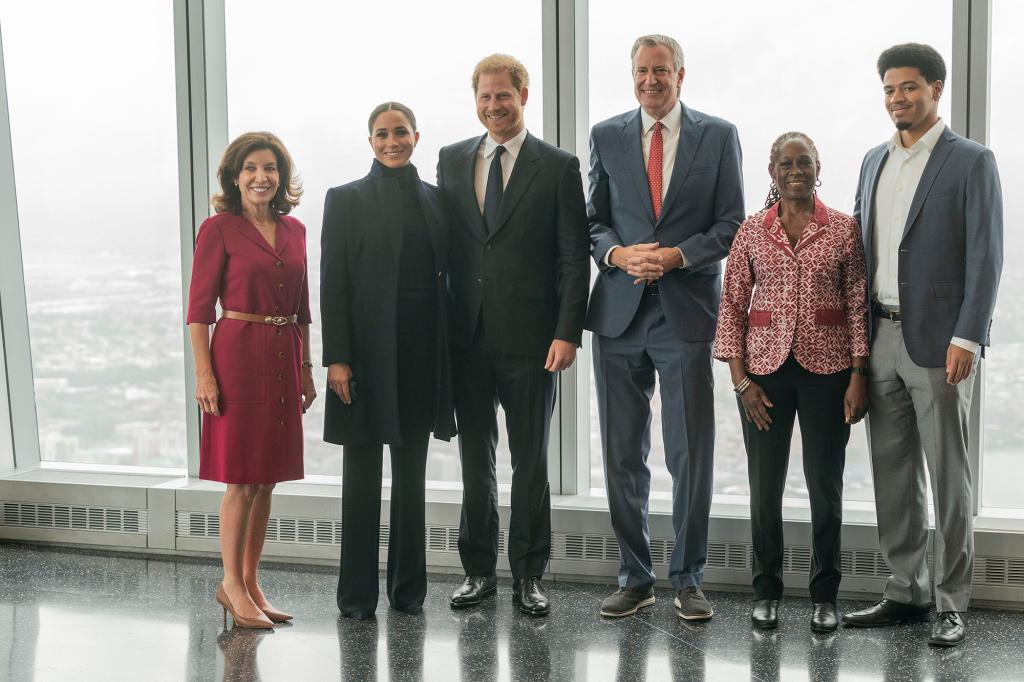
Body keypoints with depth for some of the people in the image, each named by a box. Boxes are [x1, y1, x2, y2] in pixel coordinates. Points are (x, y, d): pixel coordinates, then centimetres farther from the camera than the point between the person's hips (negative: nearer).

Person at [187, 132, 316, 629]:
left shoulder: (294, 231, 11)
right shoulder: (218, 230, -5)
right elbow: (199, 307, -7)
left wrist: (306, 369, 13)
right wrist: (204, 374, -14)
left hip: (284, 359, 6)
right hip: (238, 354, -6)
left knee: (267, 479, 10)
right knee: (241, 480, -2)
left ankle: (250, 583, 20)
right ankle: (232, 586, 10)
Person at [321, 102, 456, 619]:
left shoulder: (435, 199, 10)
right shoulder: (347, 200, 1)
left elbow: (447, 275, 10)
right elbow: (332, 282, -5)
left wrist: (449, 352, 3)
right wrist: (336, 358, -12)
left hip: (423, 350, 3)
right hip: (368, 348, -3)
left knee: (412, 471, 10)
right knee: (362, 471, 3)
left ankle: (409, 587, 20)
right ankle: (357, 595, 11)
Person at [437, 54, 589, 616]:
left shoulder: (558, 167, 0)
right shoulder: (452, 160, 10)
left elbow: (573, 258, -4)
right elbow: (442, 245, 10)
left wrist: (567, 333, -12)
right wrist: (441, 326, 4)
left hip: (530, 338, -3)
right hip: (467, 336, 3)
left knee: (530, 461, 6)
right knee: (474, 459, 11)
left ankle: (529, 575, 17)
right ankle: (478, 569, 23)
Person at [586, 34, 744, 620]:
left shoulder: (718, 136, 5)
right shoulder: (607, 136, 10)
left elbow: (731, 224, 2)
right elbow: (594, 219, 11)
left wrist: (676, 256, -13)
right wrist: (619, 253, -9)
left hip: (687, 312, -2)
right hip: (620, 313, 2)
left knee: (692, 455, 0)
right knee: (623, 455, 7)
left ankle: (688, 579, 14)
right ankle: (635, 577, 19)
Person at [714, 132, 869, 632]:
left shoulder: (844, 229, 2)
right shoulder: (752, 232, 4)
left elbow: (858, 304, 1)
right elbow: (732, 305, 4)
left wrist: (858, 375, -5)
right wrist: (739, 378, -3)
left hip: (827, 367, -1)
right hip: (765, 367, 1)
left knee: (825, 483, 4)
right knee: (765, 484, 7)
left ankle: (825, 595, 18)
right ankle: (766, 592, 21)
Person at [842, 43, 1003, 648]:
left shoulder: (971, 162, -4)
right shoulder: (875, 162, 15)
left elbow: (985, 256, -9)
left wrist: (966, 339, -16)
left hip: (938, 342, -6)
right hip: (880, 339, 6)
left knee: (948, 477, 1)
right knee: (892, 474, 11)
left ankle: (952, 604, 10)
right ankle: (906, 592, 22)